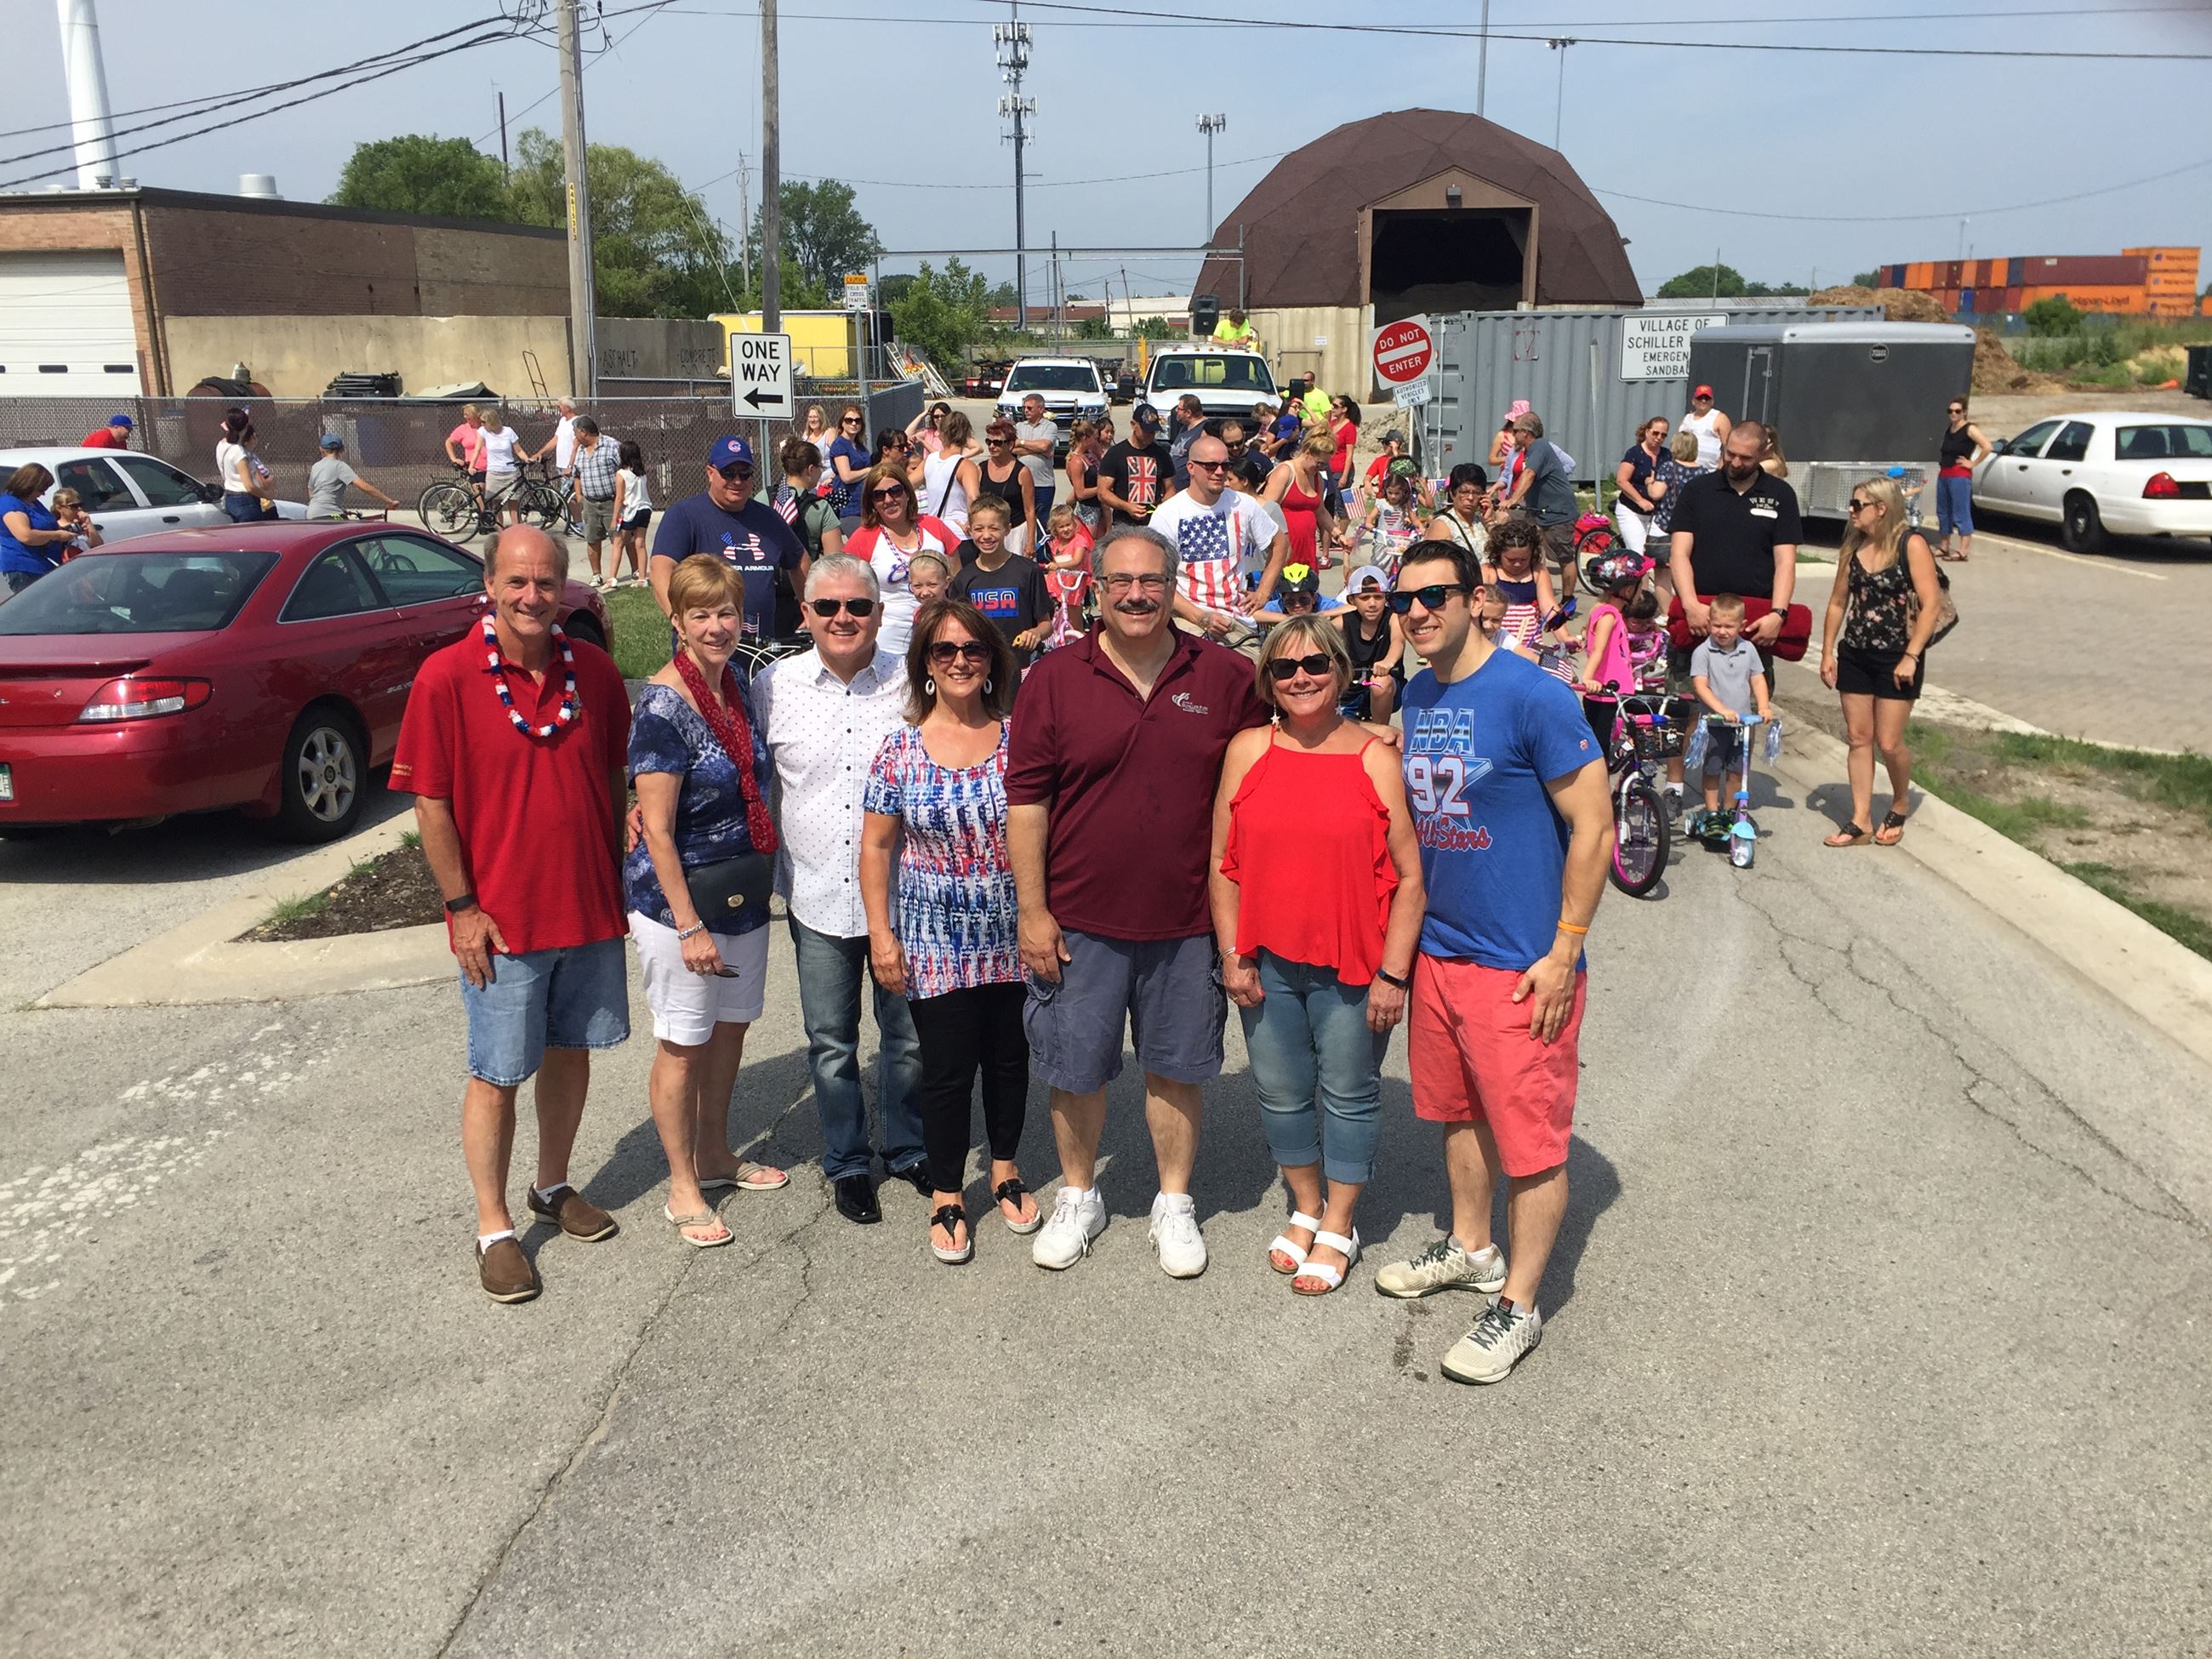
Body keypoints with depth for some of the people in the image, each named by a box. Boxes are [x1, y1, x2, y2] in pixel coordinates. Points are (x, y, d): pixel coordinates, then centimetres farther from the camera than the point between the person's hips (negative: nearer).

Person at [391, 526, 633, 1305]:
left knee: (571, 1052, 18)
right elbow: (431, 803, -10)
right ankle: (493, 1228, 20)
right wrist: (461, 907, -11)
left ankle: (553, 1186, 38)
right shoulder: (446, 676, -12)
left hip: (591, 906, 4)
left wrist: (621, 876, 8)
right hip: (501, 919, -4)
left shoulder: (594, 668, 0)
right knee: (497, 1076, 5)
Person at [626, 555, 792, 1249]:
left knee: (730, 1028, 19)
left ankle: (714, 1154, 38)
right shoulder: (662, 707, -19)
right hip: (679, 902, -7)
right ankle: (682, 1188, 21)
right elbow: (657, 831, -19)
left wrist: (759, 880, 14)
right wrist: (689, 926, -19)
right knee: (683, 1043, 6)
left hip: (743, 896, 7)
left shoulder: (738, 690, 4)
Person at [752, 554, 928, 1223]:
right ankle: (846, 1163, 30)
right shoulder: (774, 686, -2)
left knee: (908, 1032, 13)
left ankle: (907, 1149, 35)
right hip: (817, 896, 0)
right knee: (831, 1041, 11)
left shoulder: (912, 684, -3)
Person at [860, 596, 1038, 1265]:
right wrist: (881, 933, -4)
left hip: (1013, 937, 1)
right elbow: (877, 845, 0)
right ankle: (946, 1196, 22)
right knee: (947, 1070, 3)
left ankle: (1005, 1171, 37)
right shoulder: (901, 746, -4)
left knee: (1010, 1059, 14)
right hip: (934, 941, -1)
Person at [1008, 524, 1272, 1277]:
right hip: (1080, 919, 0)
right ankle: (1078, 1197, 33)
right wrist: (1033, 911, -6)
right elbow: (1026, 800, -4)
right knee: (1075, 1070, 11)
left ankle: (1174, 1204, 31)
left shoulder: (1226, 678, -2)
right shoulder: (1053, 678, -4)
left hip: (1186, 918, 0)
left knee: (1175, 1067, 13)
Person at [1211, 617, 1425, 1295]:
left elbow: (1411, 876, -7)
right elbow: (1223, 863, 4)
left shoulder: (1376, 759, -7)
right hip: (1267, 963, 3)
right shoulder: (1247, 751, 1)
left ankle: (1338, 1228, 28)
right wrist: (1234, 954, -1)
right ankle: (1305, 1208, 37)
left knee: (1349, 1096, 10)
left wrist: (1392, 973, -11)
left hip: (1353, 965, -3)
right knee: (1280, 1094, 15)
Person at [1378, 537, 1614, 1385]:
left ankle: (1517, 1306, 16)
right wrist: (1404, 931, 13)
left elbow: (1593, 826, -14)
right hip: (1437, 949, 7)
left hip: (1521, 963, -7)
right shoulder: (1413, 698, 6)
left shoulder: (1532, 696, -16)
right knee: (1460, 1112, 20)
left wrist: (1564, 951, -15)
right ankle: (1470, 1249, 39)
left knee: (1531, 1138, 3)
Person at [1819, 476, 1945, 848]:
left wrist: (1911, 656, -17)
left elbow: (1931, 603, -14)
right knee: (1858, 737, 5)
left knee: (1889, 743, -3)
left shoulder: (1910, 544, -11)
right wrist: (1828, 651, 7)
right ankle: (1860, 821, 11)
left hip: (1897, 658, -5)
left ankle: (1899, 806, 24)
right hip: (1854, 655, 5)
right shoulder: (1853, 547, 5)